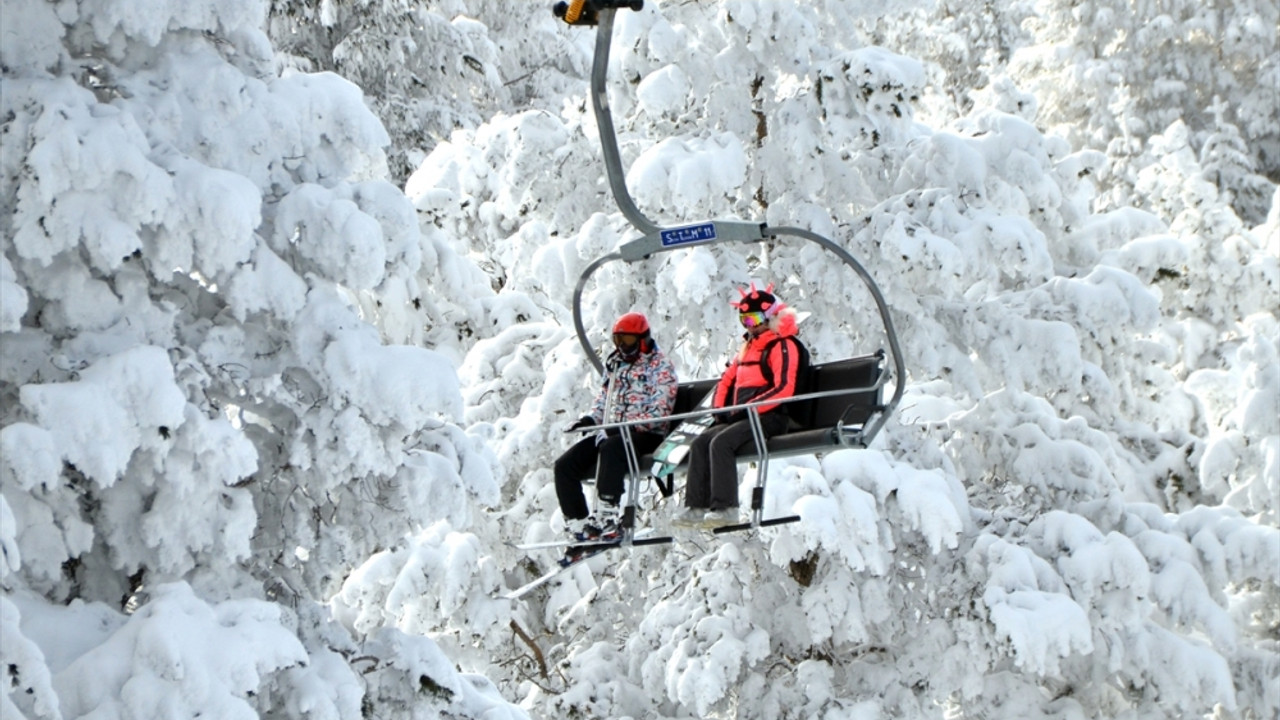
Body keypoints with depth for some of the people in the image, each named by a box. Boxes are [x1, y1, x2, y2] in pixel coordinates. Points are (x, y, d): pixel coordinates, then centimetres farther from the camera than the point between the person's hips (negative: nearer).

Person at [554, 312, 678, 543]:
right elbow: (603, 400, 25)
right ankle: (578, 523, -12)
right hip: (612, 433, 8)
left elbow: (659, 411, -14)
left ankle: (606, 517, -43)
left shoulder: (659, 366, -3)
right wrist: (590, 419, 2)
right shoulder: (614, 365, 20)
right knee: (565, 465, -10)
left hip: (645, 435, -8)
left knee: (610, 448, -39)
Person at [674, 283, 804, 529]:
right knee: (700, 443, -8)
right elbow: (727, 379, 25)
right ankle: (697, 507, -14)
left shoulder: (784, 346, -7)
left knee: (721, 442, -28)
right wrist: (719, 408, 8)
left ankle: (725, 508, -31)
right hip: (741, 416, 9)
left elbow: (784, 389, -18)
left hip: (768, 417, -9)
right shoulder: (749, 346, 22)